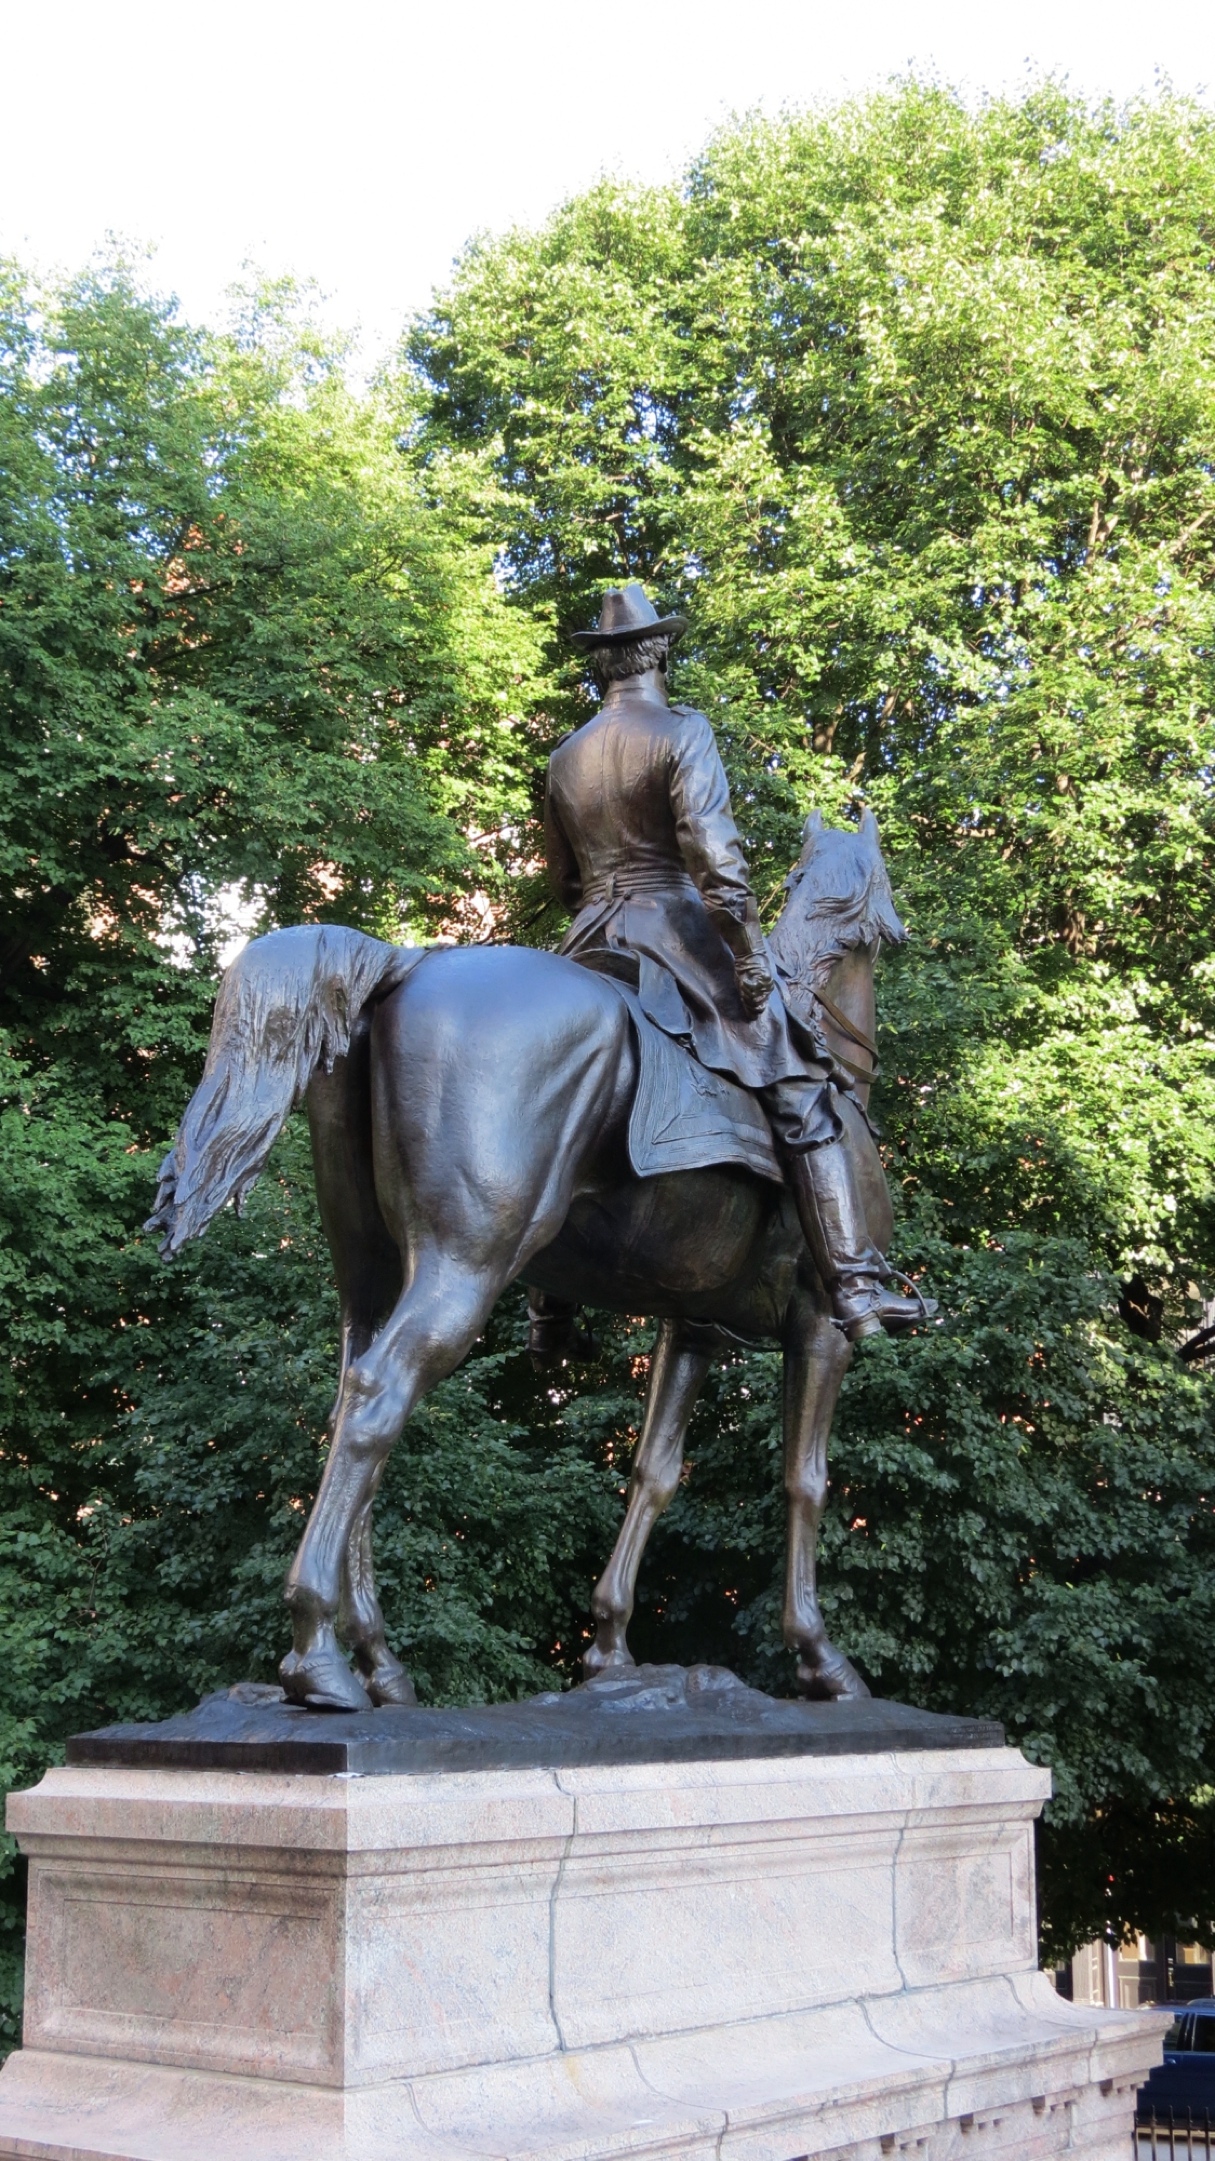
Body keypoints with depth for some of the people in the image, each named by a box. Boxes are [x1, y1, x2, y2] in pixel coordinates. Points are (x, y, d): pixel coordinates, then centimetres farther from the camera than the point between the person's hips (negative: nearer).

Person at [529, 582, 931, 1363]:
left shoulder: (566, 757, 15)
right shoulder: (682, 731, -4)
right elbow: (713, 854, -16)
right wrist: (752, 959, -15)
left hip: (592, 948, 7)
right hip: (681, 935, -6)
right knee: (803, 1094, -5)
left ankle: (550, 1314, 19)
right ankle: (856, 1285, -15)